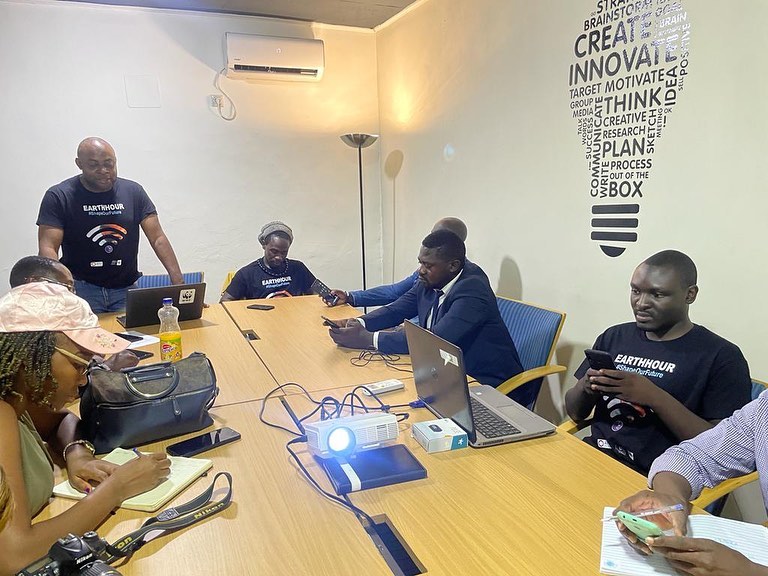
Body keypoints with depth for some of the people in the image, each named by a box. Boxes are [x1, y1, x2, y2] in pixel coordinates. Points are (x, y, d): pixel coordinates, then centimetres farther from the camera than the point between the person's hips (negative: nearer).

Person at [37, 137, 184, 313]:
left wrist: (179, 283, -11)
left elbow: (158, 239, 1)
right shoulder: (59, 196, -1)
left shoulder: (133, 192, 5)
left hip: (126, 289, 2)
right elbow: (47, 248, -7)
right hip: (81, 289, -2)